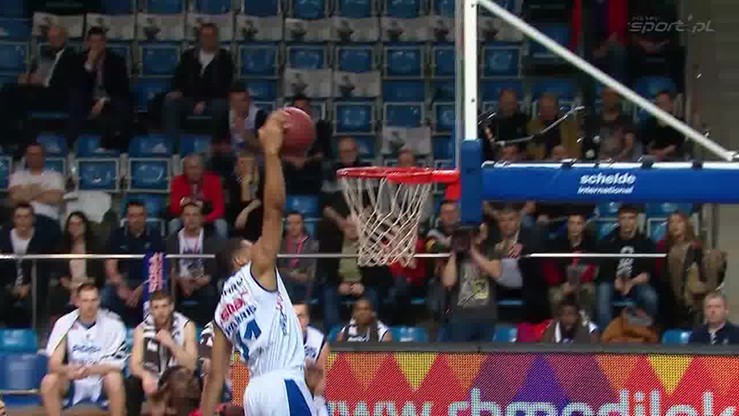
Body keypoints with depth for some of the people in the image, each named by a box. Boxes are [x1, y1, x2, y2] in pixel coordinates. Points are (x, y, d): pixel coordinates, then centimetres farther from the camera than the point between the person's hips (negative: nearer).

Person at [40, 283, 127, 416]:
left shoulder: (112, 324, -15)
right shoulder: (64, 323, -10)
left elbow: (116, 365, -17)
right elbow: (54, 364, -13)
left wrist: (89, 370, -35)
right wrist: (67, 370, -37)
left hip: (102, 383, -2)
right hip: (73, 383, 2)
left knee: (114, 379, -33)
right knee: (49, 382, -25)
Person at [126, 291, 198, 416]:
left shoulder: (186, 326, -8)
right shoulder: (142, 329, -4)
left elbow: (190, 365, -15)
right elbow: (135, 364, -12)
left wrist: (171, 344, -28)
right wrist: (145, 376, -35)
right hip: (151, 380, 1)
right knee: (131, 384, -28)